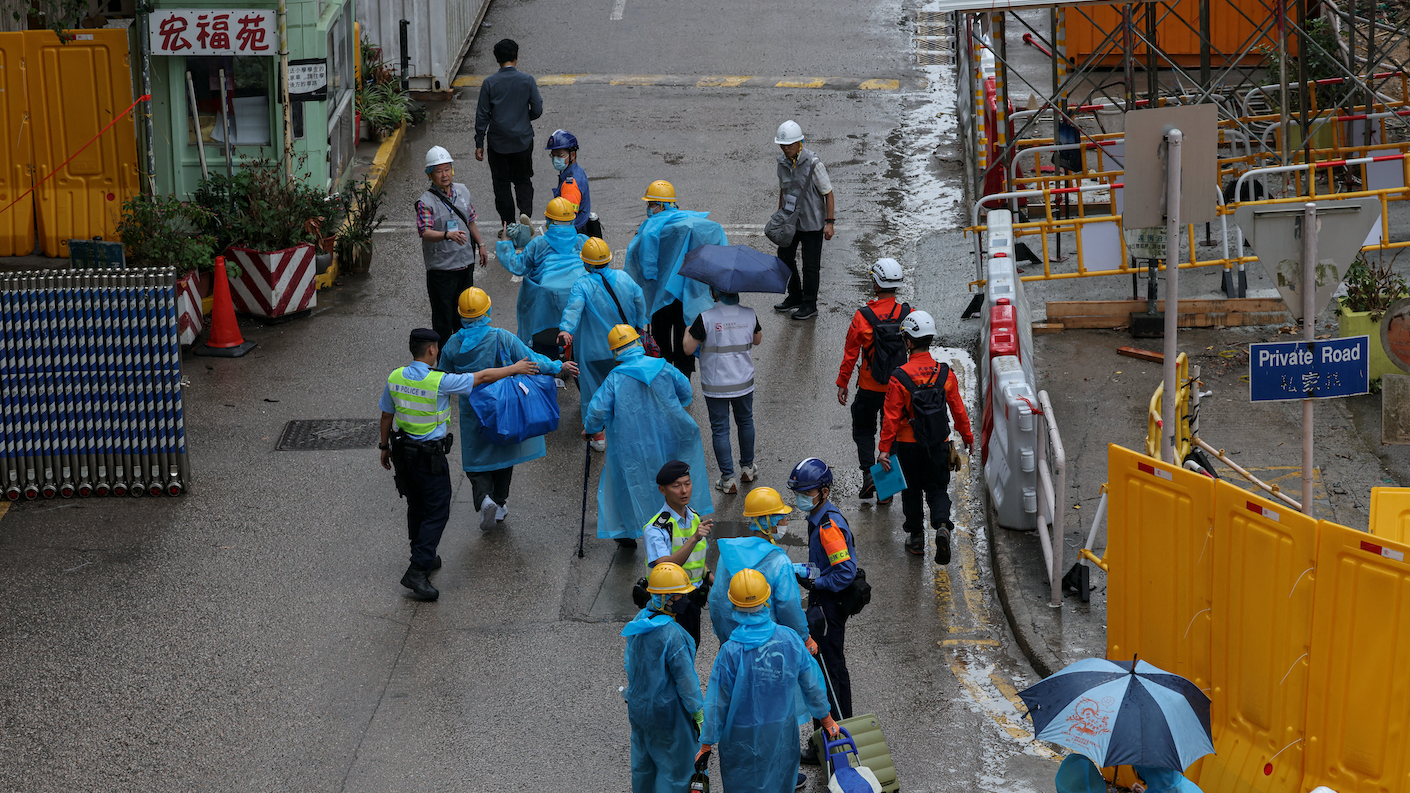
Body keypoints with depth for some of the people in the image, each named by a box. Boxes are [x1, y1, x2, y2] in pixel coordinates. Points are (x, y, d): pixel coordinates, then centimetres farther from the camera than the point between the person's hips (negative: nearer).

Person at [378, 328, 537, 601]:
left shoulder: (395, 378, -5)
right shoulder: (439, 382, -22)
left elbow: (386, 415, 7)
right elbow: (482, 377, -14)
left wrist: (385, 446, 21)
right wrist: (514, 369, -2)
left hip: (403, 450, 7)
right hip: (431, 456, -7)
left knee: (416, 507, 21)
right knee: (436, 512, 0)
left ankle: (424, 558, 34)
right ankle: (418, 571, -7)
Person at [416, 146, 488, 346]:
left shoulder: (462, 191, 4)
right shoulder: (425, 202, -16)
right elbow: (425, 232, -29)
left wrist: (480, 245, 18)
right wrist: (448, 235, -45)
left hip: (466, 262, 6)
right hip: (441, 267, -6)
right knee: (443, 316, 1)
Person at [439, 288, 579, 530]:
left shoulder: (452, 345, -11)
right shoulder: (502, 338, -18)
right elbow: (530, 360, -12)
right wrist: (558, 367, 3)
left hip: (472, 412, 0)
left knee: (476, 459, 11)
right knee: (503, 454, 19)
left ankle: (483, 498, -15)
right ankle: (499, 505, 28)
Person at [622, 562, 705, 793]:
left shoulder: (640, 619, -4)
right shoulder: (671, 635, -30)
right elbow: (685, 677, -22)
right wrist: (698, 710, -10)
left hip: (637, 705, 8)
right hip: (666, 711, -8)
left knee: (643, 761, 25)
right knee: (674, 766, 9)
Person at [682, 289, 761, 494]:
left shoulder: (705, 319, -20)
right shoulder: (749, 315, -8)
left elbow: (688, 349, -13)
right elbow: (757, 340, 11)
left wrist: (688, 331, 6)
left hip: (715, 385, -3)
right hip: (743, 382, 3)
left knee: (720, 429, 8)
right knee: (745, 421, 24)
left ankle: (728, 478, 9)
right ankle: (747, 467, 38)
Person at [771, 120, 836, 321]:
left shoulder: (813, 163, -19)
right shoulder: (782, 162, 0)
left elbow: (828, 193, -13)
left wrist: (829, 223, -15)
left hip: (812, 223, -6)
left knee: (810, 265, 2)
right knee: (784, 257, 13)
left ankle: (810, 305, 15)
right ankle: (794, 297, 31)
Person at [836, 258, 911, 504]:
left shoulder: (863, 316, -14)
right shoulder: (908, 314, -8)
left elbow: (850, 353, -7)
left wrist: (842, 384, 4)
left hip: (870, 388, -2)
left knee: (863, 430, 19)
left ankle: (868, 473, 1)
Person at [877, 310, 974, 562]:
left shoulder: (899, 378, -16)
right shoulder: (945, 373, -6)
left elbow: (891, 417, -14)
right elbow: (958, 409, 3)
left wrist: (884, 448, -7)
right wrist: (967, 436, 17)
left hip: (908, 445, -2)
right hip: (938, 445, 2)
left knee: (912, 490, 16)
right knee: (937, 489, 12)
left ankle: (916, 537, 23)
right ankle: (941, 526, -14)